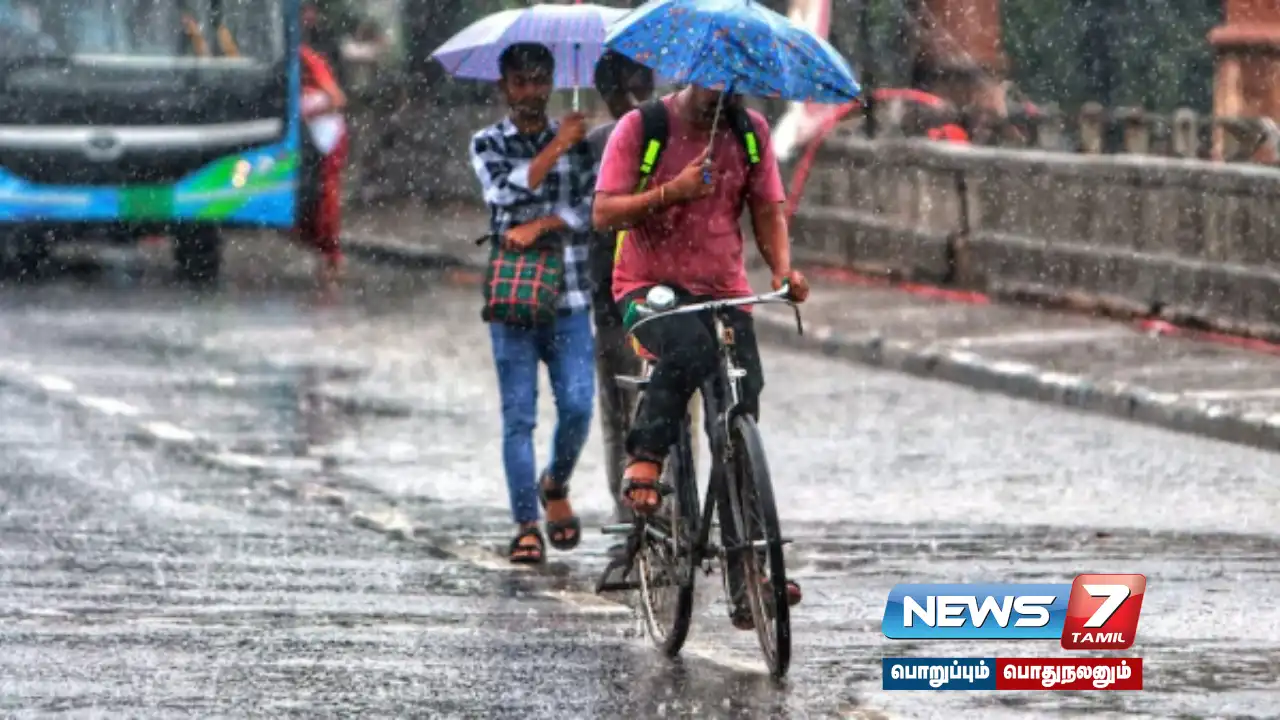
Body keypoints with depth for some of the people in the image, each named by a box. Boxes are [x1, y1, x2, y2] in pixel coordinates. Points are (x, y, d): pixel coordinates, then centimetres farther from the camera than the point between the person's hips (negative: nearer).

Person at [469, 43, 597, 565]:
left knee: (577, 407, -8)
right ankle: (526, 526, 2)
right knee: (518, 417, -3)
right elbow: (506, 192, -12)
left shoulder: (577, 140, 9)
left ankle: (556, 487, 20)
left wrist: (540, 225, -13)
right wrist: (557, 147, -9)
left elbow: (595, 207, -1)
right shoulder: (488, 144, 6)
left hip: (569, 297, 1)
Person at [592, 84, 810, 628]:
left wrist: (783, 269, -13)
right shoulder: (641, 127, -5)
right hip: (649, 287, -3)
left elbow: (769, 211, 7)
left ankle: (748, 583, -5)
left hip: (724, 292, 3)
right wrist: (671, 191, -24)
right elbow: (604, 213, -9)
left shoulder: (750, 131, 4)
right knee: (689, 344, -38)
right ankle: (644, 460, -20)